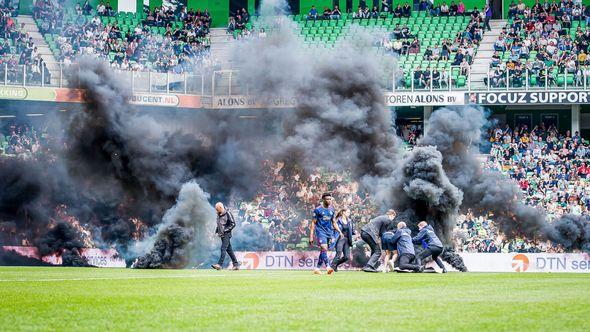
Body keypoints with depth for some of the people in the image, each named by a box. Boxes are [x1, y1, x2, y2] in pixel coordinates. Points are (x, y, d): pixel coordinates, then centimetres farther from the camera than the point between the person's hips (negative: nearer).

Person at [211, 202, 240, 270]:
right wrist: (216, 231, 12)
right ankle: (236, 265, 14)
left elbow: (233, 224, -13)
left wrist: (225, 231, -17)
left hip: (226, 235, -9)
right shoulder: (219, 215, 14)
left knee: (223, 249, -15)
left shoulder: (227, 214, -11)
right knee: (229, 250, 9)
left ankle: (220, 265, -21)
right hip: (222, 235, 9)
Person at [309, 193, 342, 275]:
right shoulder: (318, 210, -5)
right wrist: (311, 236, -10)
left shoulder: (331, 209, 13)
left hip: (329, 232, 6)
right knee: (324, 248, -20)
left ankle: (317, 269, 13)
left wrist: (339, 231, 11)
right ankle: (328, 267, -32)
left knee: (323, 251, 5)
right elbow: (313, 223, -5)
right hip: (320, 232, -6)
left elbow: (333, 222, 22)